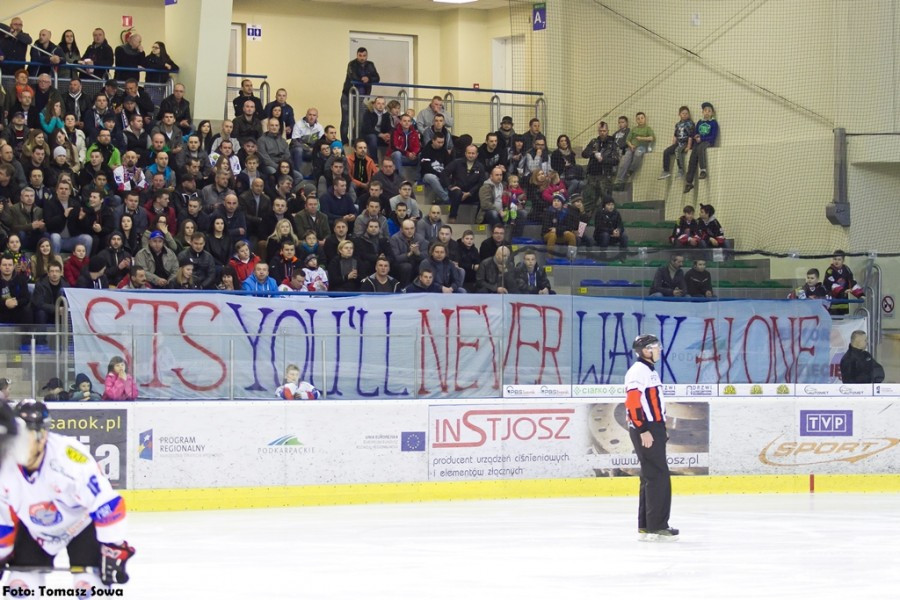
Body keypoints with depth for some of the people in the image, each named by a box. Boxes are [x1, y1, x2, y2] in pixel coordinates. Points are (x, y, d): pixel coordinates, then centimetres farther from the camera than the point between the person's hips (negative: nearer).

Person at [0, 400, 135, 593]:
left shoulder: (68, 456, -37)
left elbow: (106, 504, -33)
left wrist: (114, 549, -31)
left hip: (82, 524, -5)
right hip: (34, 529, 5)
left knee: (89, 586, -15)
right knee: (20, 584, 0)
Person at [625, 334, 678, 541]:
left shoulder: (650, 371, 20)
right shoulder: (637, 371, -13)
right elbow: (632, 402, -21)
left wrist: (661, 430, 25)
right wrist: (643, 430, -24)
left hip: (654, 429, 11)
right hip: (645, 432, -11)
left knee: (651, 477, 12)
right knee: (658, 477, -12)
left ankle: (645, 526, 16)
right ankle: (656, 526, -11)